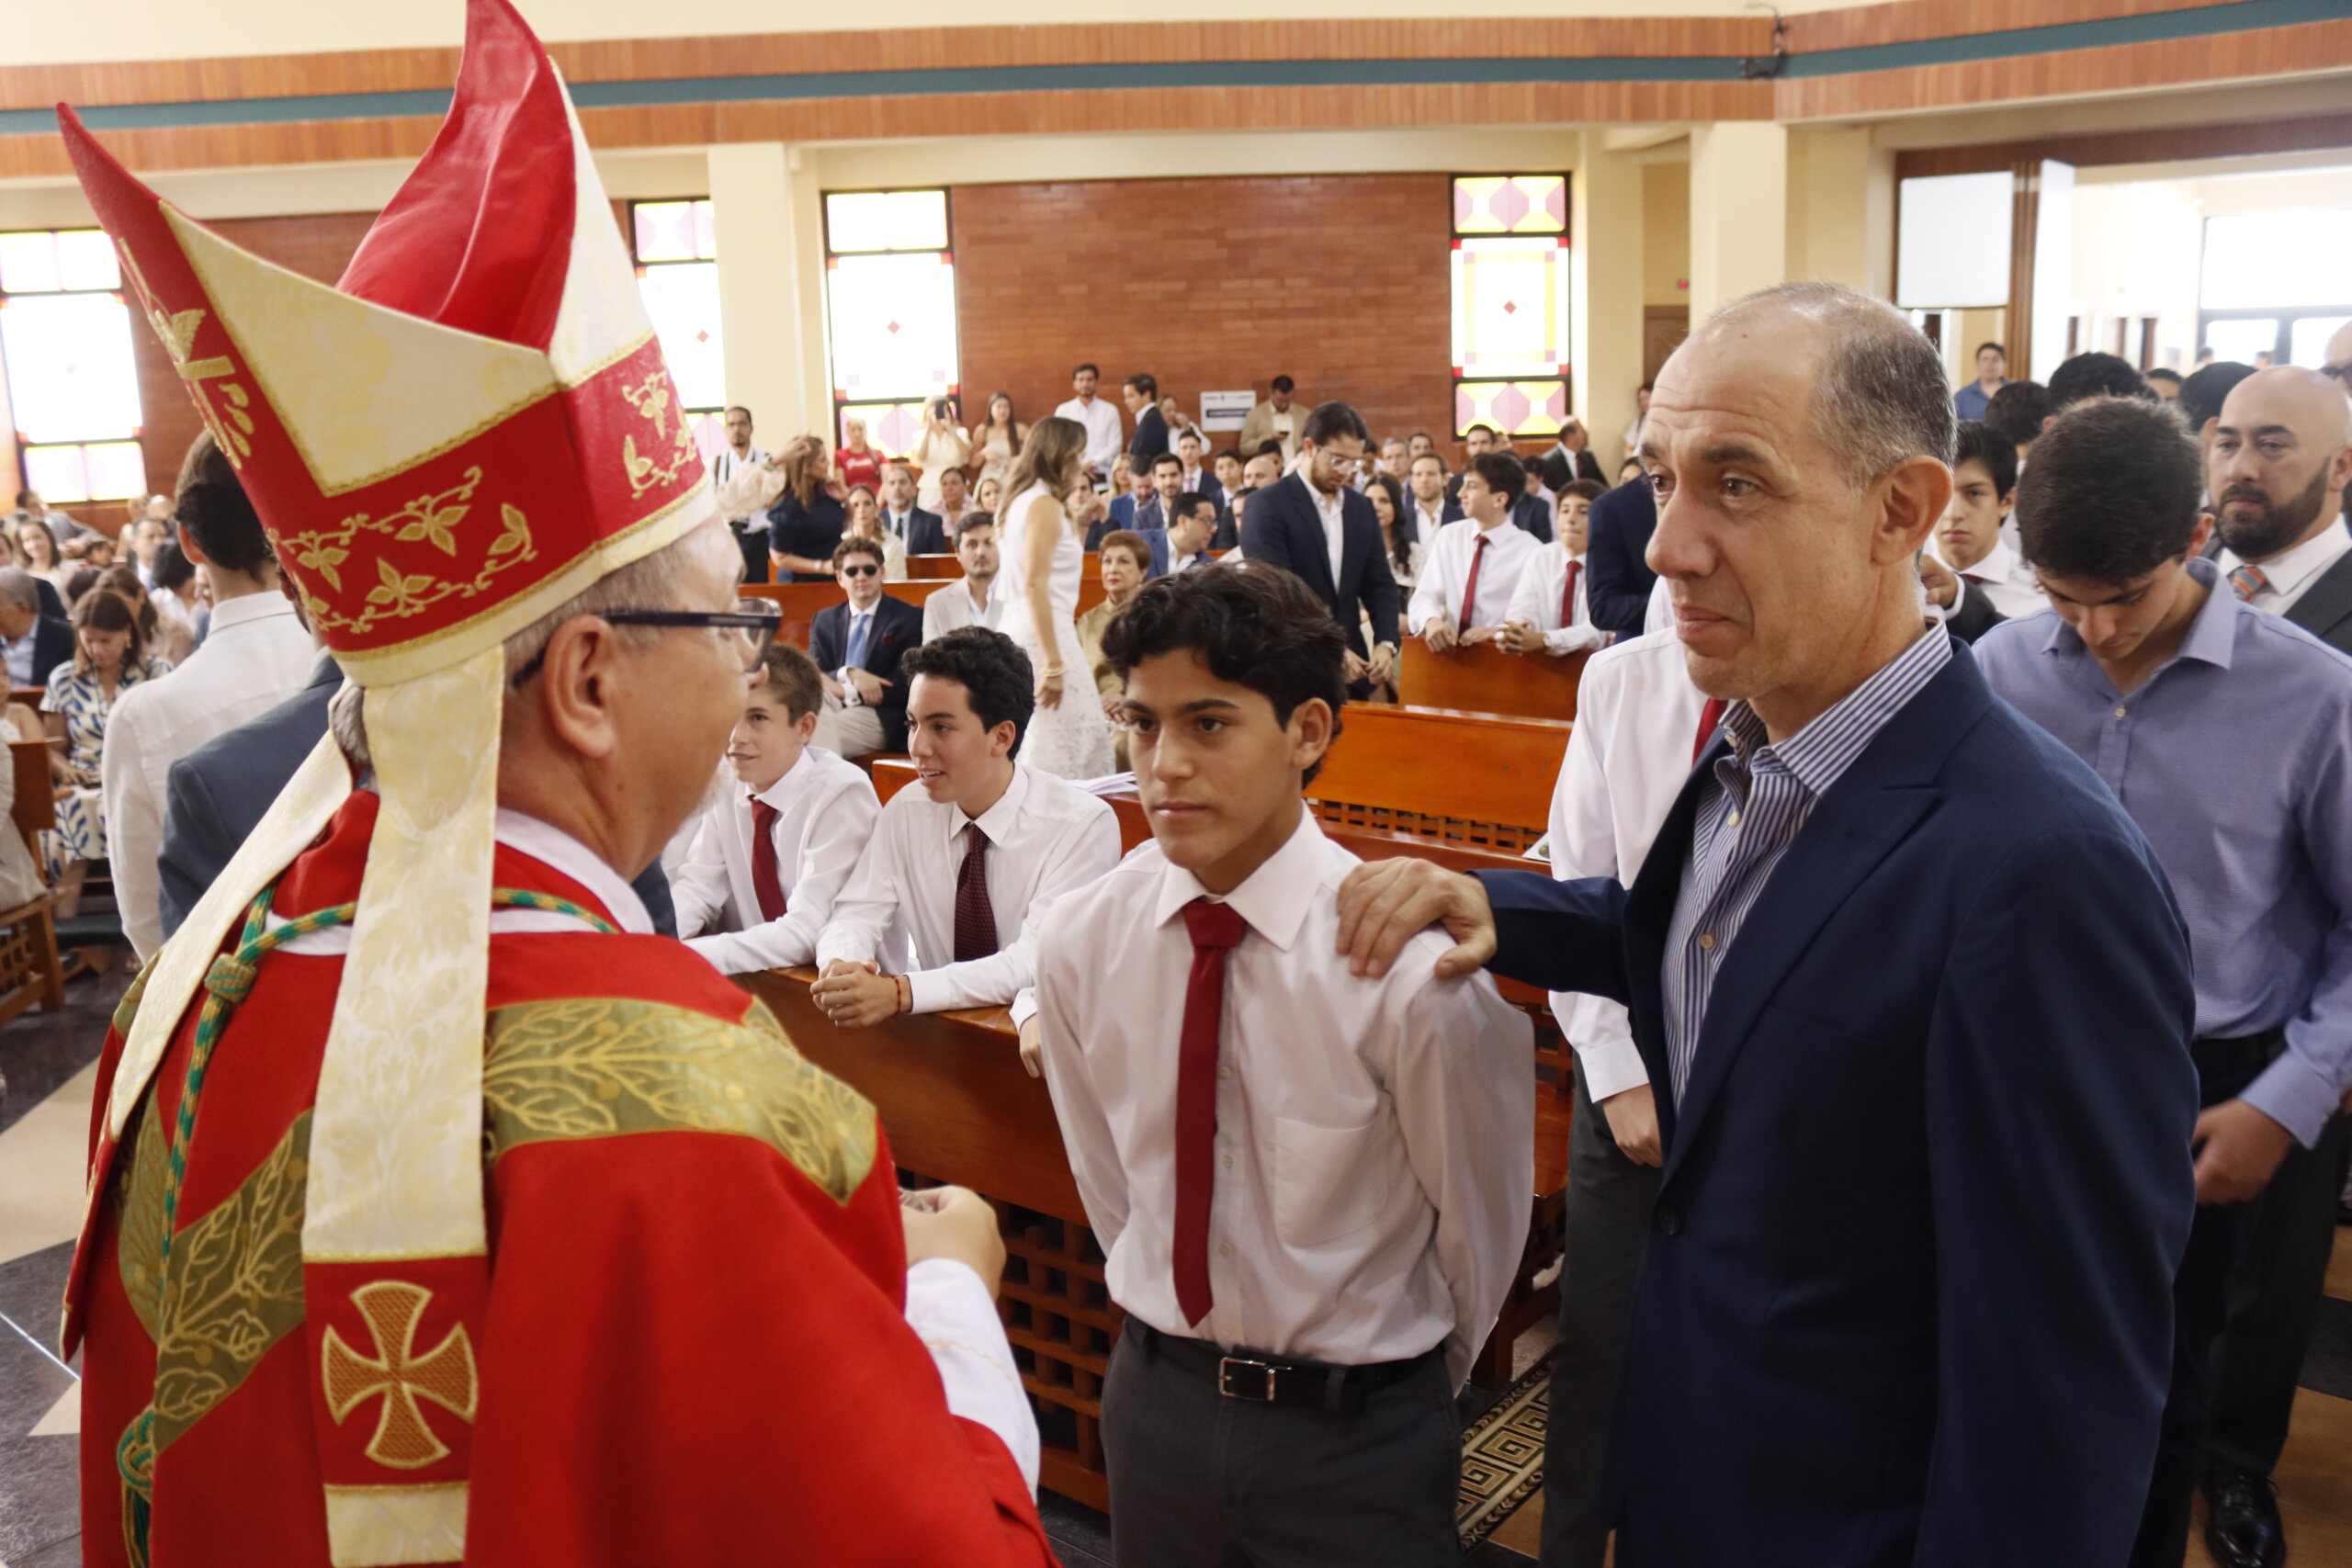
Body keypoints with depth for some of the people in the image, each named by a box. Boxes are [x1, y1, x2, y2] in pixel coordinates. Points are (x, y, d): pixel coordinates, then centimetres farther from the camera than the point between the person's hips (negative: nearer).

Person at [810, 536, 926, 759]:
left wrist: (845, 691, -10)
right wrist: (849, 674, -14)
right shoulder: (824, 621, 21)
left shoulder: (911, 619, 7)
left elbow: (907, 686, -3)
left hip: (882, 718, -4)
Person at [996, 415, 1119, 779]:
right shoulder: (1045, 504, -11)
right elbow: (1035, 584, -21)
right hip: (1046, 631, -10)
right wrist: (1053, 662, -23)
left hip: (1024, 631, 10)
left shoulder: (1024, 500, 18)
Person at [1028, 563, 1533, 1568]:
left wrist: (1405, 1389, 5)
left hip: (1354, 1433, -3)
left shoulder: (1410, 960, -23)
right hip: (1154, 1399, 4)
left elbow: (1480, 1226, -8)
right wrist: (1174, 1329, 12)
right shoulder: (1078, 942, -11)